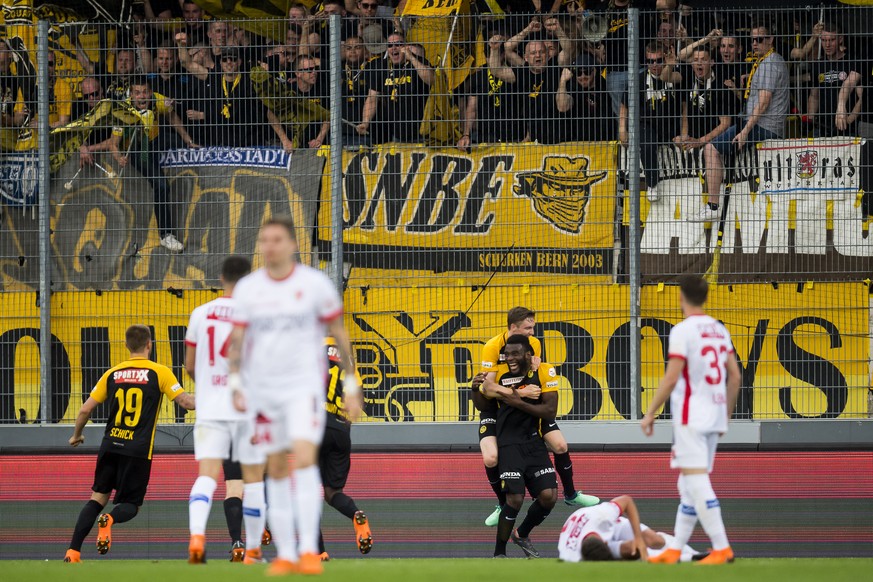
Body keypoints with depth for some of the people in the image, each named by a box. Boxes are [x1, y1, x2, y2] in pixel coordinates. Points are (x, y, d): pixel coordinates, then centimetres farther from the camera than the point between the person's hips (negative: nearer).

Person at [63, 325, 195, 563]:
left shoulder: (112, 374, 7)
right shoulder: (159, 372, -3)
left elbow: (85, 409, 9)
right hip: (138, 449, -3)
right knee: (130, 506, 8)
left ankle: (73, 552, 1)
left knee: (98, 498, 14)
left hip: (110, 445, 3)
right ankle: (109, 520, -28)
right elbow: (185, 401, -8)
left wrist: (76, 435, 26)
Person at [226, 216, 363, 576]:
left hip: (304, 386, -3)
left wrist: (351, 386, 5)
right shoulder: (247, 289, 3)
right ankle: (285, 555, 11)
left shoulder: (315, 284, -2)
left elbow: (339, 335, 5)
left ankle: (309, 550, -22)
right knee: (276, 470, 5)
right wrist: (235, 383, -10)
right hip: (263, 390, 3)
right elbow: (237, 340, 4)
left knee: (304, 458, -20)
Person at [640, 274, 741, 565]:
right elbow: (735, 376, 13)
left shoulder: (683, 331, -11)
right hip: (714, 416, 8)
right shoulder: (719, 330, 11)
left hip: (690, 418, -8)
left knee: (697, 481, -9)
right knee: (689, 485, 13)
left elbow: (671, 378, -15)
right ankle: (674, 550, 16)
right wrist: (726, 415, 22)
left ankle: (721, 548, -16)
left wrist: (650, 413, -7)